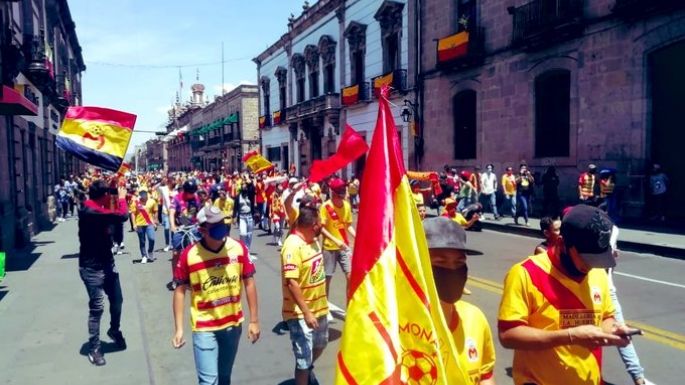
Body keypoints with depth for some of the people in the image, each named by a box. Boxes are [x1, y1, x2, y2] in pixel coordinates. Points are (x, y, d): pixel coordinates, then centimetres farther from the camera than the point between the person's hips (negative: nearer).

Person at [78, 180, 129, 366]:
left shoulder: (98, 210, 6)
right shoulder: (89, 212, -26)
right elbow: (122, 216, -32)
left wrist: (117, 199, 3)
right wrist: (122, 198, -15)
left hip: (107, 263, 9)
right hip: (92, 268, -9)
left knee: (117, 300, 17)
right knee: (97, 307, 0)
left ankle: (114, 330, 42)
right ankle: (93, 348, 15)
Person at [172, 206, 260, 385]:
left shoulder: (239, 248, -10)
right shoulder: (189, 255, -16)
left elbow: (249, 283, -2)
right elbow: (180, 291, -4)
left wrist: (254, 320, 0)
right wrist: (179, 328, -5)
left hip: (233, 324, 3)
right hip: (204, 327, -3)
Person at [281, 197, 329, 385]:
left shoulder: (313, 239, 1)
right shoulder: (293, 246, -26)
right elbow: (291, 283, -29)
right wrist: (306, 313, -30)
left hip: (319, 307, 9)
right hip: (301, 313, -9)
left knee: (320, 344, 28)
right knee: (303, 360, 3)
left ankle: (308, 369, 56)